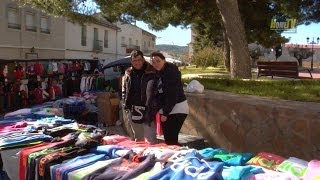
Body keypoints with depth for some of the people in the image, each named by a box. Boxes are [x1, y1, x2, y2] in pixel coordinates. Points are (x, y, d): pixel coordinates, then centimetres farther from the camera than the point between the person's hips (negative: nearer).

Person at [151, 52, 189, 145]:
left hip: (177, 108, -8)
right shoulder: (158, 73, 11)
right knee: (167, 138, 8)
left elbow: (172, 93, -19)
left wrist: (166, 112, -18)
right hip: (165, 109, 8)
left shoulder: (172, 70, -13)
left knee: (171, 138, -11)